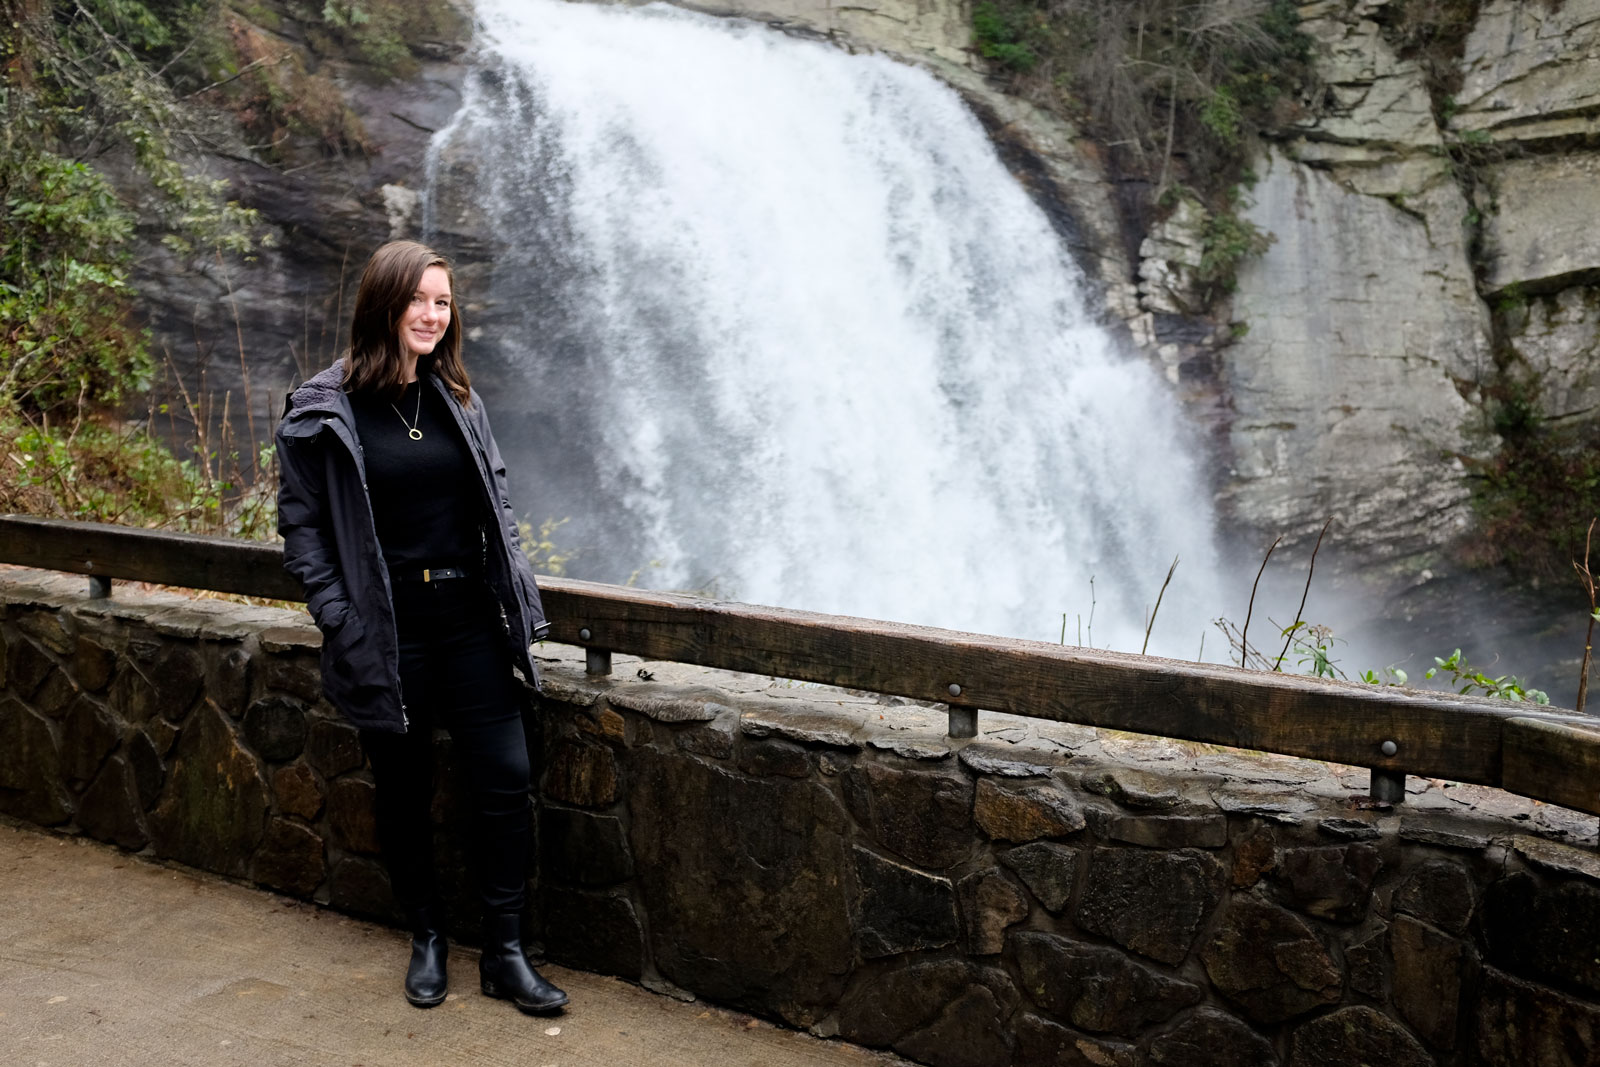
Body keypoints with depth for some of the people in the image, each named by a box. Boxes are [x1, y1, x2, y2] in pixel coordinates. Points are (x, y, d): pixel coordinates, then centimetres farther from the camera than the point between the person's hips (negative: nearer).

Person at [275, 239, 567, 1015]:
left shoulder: (456, 397, 8)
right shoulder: (323, 411, -5)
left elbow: (496, 496, 16)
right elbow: (300, 522, -3)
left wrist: (516, 590, 8)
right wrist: (338, 617, -11)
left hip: (471, 621, 3)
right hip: (388, 633, -3)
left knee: (504, 778, -1)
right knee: (404, 791, 9)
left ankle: (505, 953, 11)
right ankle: (426, 938, 29)